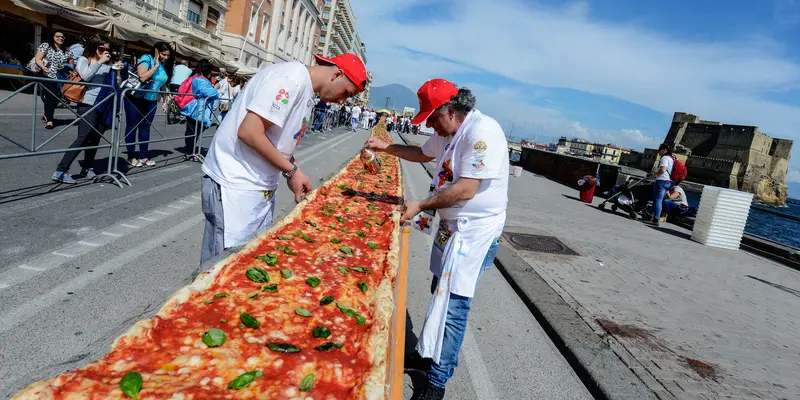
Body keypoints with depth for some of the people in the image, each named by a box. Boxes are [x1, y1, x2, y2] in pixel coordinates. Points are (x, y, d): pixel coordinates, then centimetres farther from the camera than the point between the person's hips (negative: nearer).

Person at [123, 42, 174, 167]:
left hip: (151, 100, 5)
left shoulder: (165, 65, 4)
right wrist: (156, 65, -21)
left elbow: (163, 85, 13)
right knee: (132, 126, 3)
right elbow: (142, 77, -28)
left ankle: (144, 156, 16)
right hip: (135, 98, -5)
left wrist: (164, 100, 10)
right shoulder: (146, 59, -13)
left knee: (145, 127, 9)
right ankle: (131, 156, 8)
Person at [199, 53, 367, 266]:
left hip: (262, 188, 10)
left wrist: (295, 176, 6)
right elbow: (249, 132, -23)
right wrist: (292, 170, -15)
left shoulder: (308, 92, 14)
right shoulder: (293, 76, -17)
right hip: (236, 184, -10)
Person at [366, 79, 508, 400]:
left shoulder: (482, 132, -22)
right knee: (440, 295, 18)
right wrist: (387, 147, 17)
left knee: (453, 305, -5)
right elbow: (424, 153, 28)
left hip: (475, 231, -9)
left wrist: (420, 206, -18)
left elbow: (466, 190, -27)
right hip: (452, 224, 9)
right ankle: (429, 356, 34)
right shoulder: (448, 132, 8)